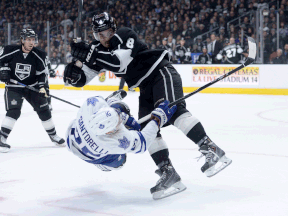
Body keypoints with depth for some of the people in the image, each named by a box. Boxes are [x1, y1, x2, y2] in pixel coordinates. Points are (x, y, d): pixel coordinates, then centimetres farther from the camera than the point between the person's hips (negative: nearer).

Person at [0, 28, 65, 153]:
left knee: (43, 110, 3)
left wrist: (42, 86, -14)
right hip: (13, 87, -3)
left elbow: (42, 72, -1)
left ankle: (53, 135, 20)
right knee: (13, 111, -20)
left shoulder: (39, 55, -8)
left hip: (32, 86, 3)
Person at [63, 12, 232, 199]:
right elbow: (81, 79, 7)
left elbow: (119, 62, -30)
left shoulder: (125, 35, -13)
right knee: (147, 127, -5)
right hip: (147, 88, 8)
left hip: (162, 73, -8)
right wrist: (73, 72, -17)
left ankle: (211, 150, -38)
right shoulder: (99, 50, 9)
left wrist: (89, 53, -33)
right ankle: (166, 170, -6)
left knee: (171, 109, -30)